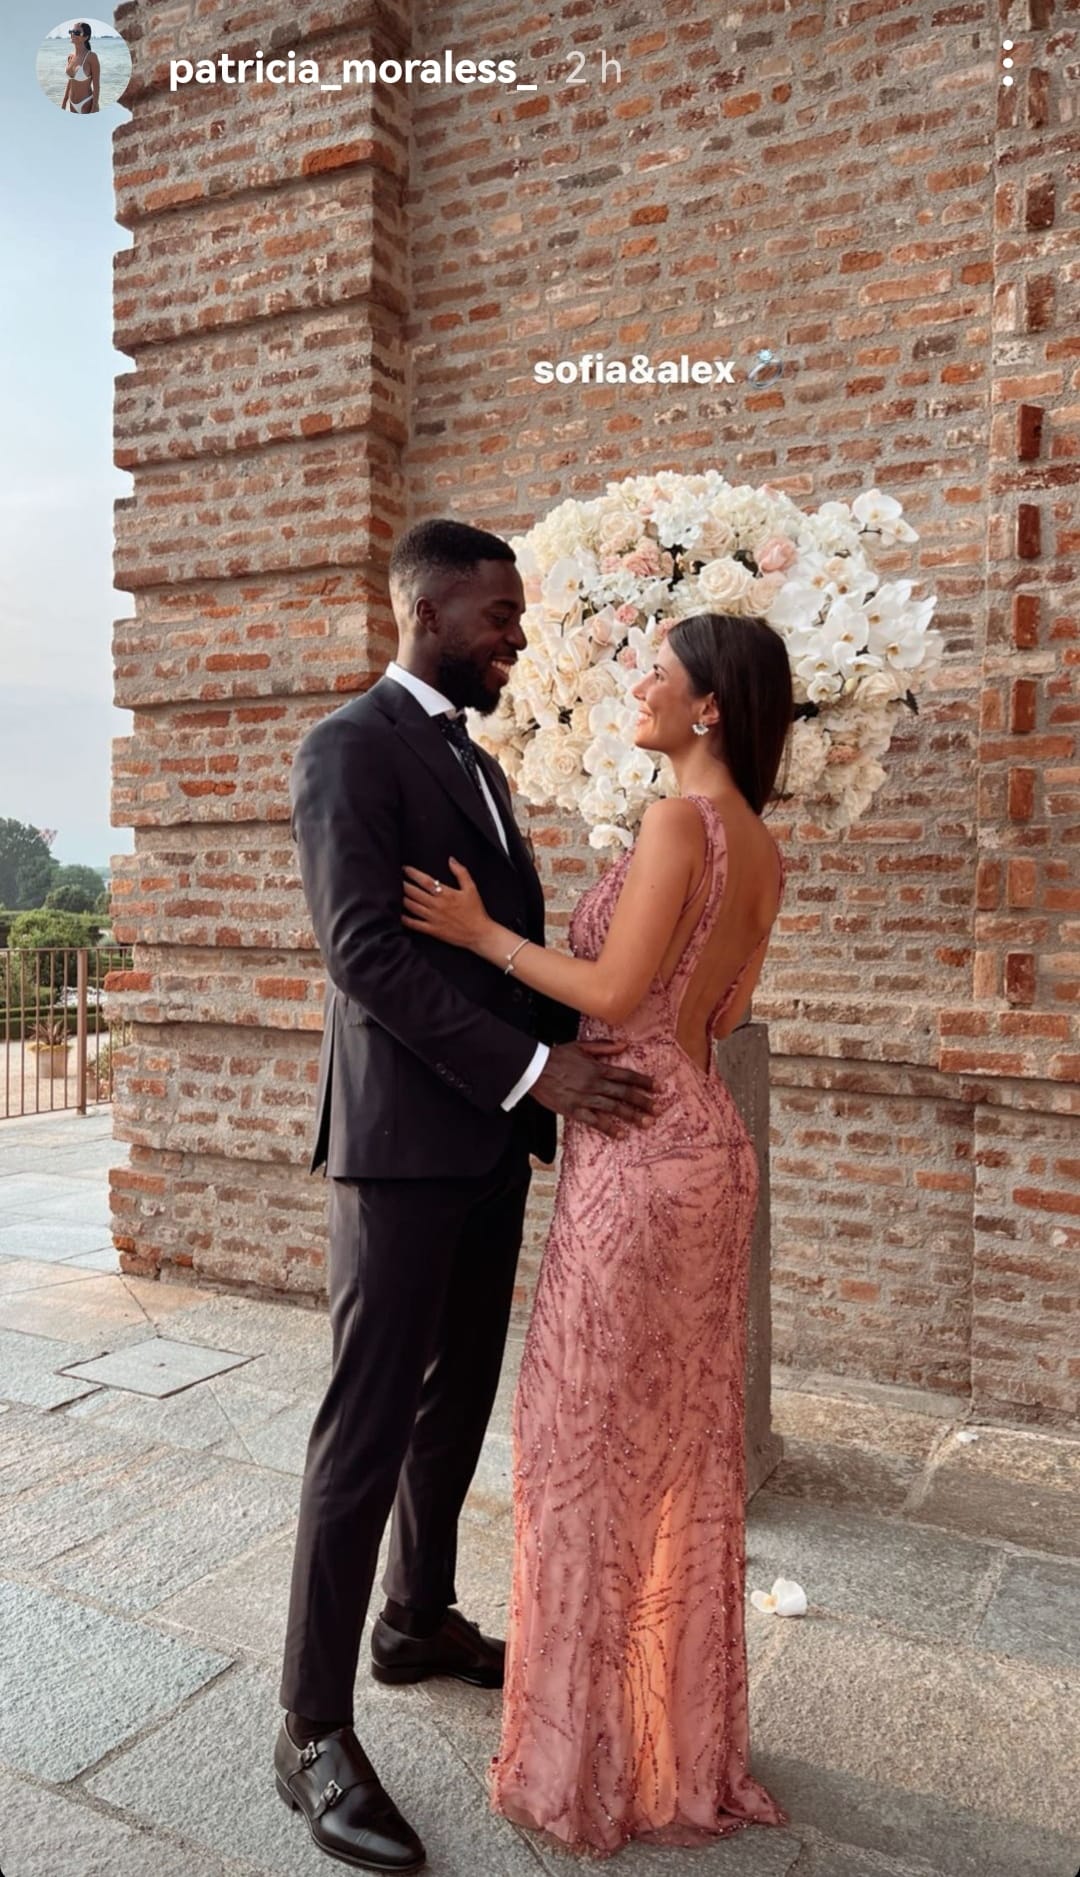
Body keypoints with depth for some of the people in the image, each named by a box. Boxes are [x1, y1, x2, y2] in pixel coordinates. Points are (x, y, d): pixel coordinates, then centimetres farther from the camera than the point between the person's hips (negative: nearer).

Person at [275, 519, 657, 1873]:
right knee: (368, 1428, -1)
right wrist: (534, 1069, -22)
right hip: (403, 1141, -8)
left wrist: (572, 1062, 2)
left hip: (490, 1140, 9)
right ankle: (313, 1731, 12)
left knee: (458, 1405, 18)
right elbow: (365, 952, -20)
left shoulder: (477, 765, 18)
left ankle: (419, 1622, 37)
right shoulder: (350, 747, -10)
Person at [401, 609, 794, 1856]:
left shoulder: (677, 821, -14)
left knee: (592, 1440, 4)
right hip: (704, 1143, 9)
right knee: (688, 1444, 17)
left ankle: (591, 1762, 21)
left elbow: (614, 996, -18)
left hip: (638, 1154, -9)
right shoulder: (760, 848, 11)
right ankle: (690, 1739, 33)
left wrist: (483, 933, -8)